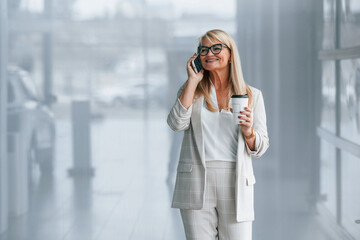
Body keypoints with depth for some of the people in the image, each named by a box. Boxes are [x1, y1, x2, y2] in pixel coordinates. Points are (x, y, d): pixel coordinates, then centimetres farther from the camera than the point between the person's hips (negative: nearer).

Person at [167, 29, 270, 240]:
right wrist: (193, 80, -2)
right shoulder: (192, 90, 12)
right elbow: (177, 123, -7)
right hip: (196, 180, 0)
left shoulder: (252, 95, 10)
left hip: (235, 181, 0)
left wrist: (248, 133, -13)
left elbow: (260, 148, 9)